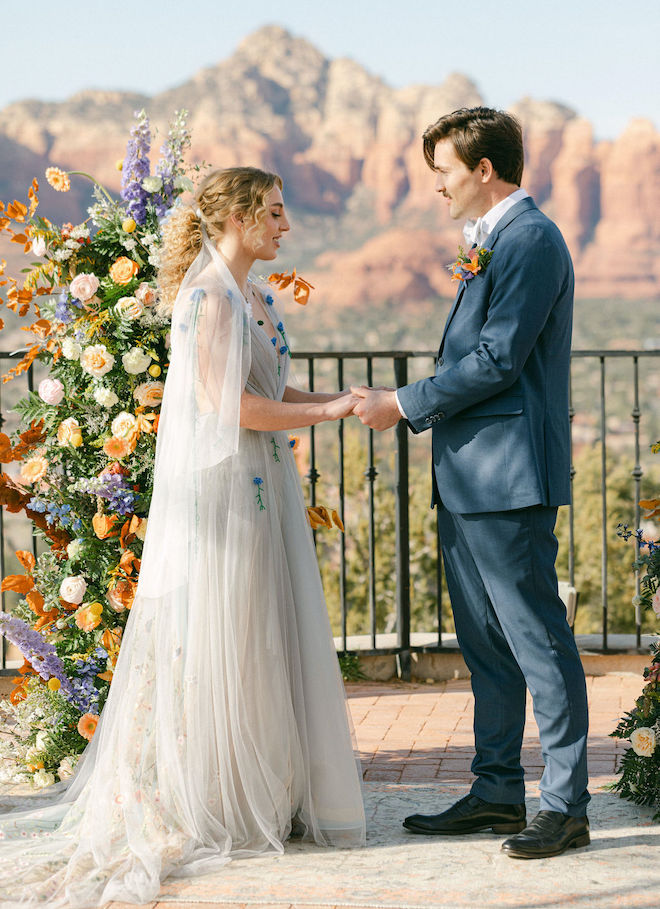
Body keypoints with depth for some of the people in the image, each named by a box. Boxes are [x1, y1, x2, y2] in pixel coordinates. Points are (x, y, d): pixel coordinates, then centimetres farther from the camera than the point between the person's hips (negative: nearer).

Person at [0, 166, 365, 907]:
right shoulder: (208, 296, -15)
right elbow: (227, 403, -20)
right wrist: (326, 412, -12)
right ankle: (213, 809, 7)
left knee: (268, 642, 11)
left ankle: (268, 797, 20)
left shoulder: (257, 296, 14)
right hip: (219, 490, -9)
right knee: (217, 644, -2)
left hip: (263, 490, 9)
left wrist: (338, 401, 5)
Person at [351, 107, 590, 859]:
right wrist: (412, 407, 12)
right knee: (485, 642, 14)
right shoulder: (492, 240, 19)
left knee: (537, 641, -4)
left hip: (509, 478, -10)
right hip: (467, 477, 10)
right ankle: (497, 791, 23)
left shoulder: (530, 239, -13)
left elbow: (497, 360, -19)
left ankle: (566, 805, 3)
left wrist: (404, 403, -12)